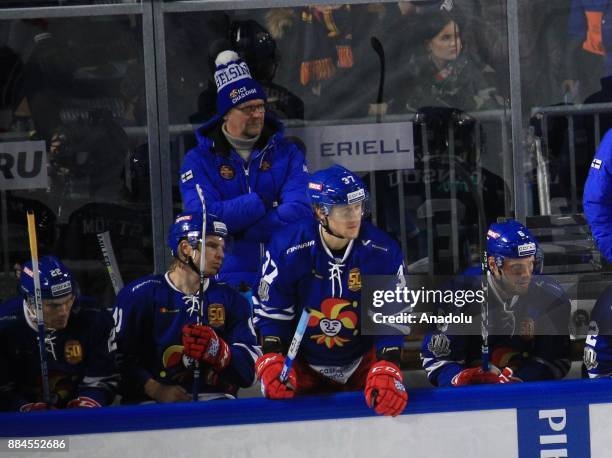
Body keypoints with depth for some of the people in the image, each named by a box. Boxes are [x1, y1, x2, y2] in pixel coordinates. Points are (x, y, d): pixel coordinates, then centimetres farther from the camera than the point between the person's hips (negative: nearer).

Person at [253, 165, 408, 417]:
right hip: (302, 362, -1)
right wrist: (272, 360, -23)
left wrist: (387, 368, -24)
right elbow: (270, 310, -10)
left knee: (388, 397, -12)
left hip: (361, 361, 1)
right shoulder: (287, 247, -19)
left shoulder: (383, 251, -15)